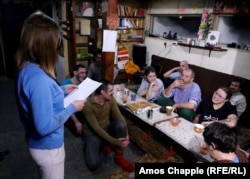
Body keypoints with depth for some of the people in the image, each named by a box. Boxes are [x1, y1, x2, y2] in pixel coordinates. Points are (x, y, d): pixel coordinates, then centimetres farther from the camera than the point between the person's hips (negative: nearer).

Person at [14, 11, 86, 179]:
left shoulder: (25, 68, -4)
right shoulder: (37, 77, -34)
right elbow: (45, 126, -32)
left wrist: (62, 90, 9)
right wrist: (72, 108, -21)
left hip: (37, 142, 9)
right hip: (48, 146, -9)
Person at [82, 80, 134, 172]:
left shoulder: (110, 99, -9)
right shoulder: (88, 104, -26)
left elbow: (119, 116, -10)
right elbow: (96, 128, -27)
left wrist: (125, 134, -28)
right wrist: (116, 142, -28)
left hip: (107, 129, 4)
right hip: (93, 134, -4)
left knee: (121, 124, -30)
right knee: (93, 164, -29)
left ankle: (119, 157, -11)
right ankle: (106, 147, 5)